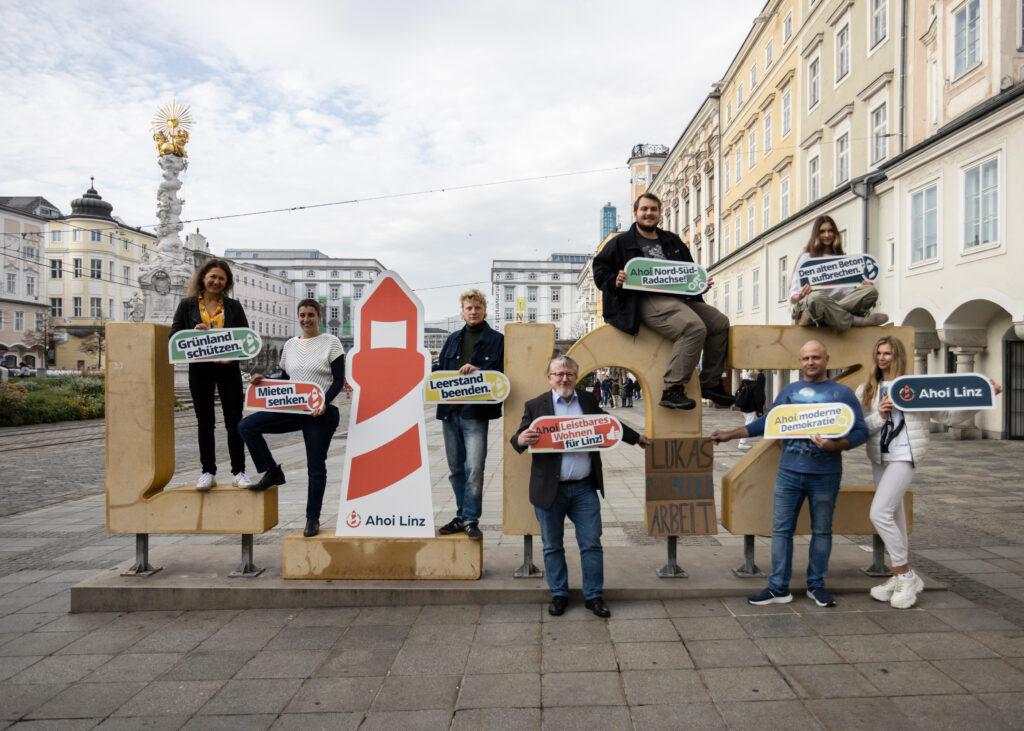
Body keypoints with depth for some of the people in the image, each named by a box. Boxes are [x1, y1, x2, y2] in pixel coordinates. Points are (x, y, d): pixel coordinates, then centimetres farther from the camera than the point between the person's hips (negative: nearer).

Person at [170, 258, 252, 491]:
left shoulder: (233, 306, 9)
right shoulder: (187, 305, 9)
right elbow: (174, 336, 5)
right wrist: (194, 333, -15)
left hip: (228, 369, 0)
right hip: (199, 369, 1)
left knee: (234, 420, -1)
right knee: (205, 422, 6)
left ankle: (239, 472, 7)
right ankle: (208, 472, 14)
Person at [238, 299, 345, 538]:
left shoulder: (331, 343, -2)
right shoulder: (290, 345, 12)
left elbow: (339, 380, -6)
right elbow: (285, 378, 17)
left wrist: (324, 402, -22)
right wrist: (263, 380, -2)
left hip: (320, 413, -5)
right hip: (292, 410, 5)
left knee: (316, 467, 1)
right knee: (246, 426, -11)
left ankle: (313, 519, 16)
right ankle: (272, 473, 3)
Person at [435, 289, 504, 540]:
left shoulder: (496, 340, 3)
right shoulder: (453, 339, 18)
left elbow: (501, 374, -5)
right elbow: (440, 368, 19)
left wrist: (478, 370, -18)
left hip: (475, 413, -5)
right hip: (449, 411, 5)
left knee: (474, 468, -10)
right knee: (455, 469, 12)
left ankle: (471, 519, 1)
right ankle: (462, 515, 23)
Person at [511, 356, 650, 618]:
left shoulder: (588, 401, 9)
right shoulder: (535, 405, -1)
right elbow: (517, 439, -2)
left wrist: (636, 438, 33)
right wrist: (521, 440, -26)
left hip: (584, 488, 2)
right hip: (550, 489, -2)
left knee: (592, 544, 6)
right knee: (552, 546, 10)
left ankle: (594, 596, 20)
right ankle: (559, 594, 27)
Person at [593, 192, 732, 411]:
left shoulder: (672, 241, 28)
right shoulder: (621, 243, 12)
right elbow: (600, 270, 6)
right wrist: (615, 282, -16)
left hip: (678, 298, 8)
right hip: (646, 300, -7)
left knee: (720, 322, -1)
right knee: (695, 327, -31)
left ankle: (710, 383, 9)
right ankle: (672, 390, -30)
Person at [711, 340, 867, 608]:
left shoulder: (842, 393, 3)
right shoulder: (789, 391, 11)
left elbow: (861, 431, -1)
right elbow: (767, 422, 16)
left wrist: (834, 446, -19)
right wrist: (730, 435, 12)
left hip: (825, 475, -2)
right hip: (789, 472, 2)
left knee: (821, 531, 10)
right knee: (781, 529, 2)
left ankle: (816, 586, 25)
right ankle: (778, 588, 10)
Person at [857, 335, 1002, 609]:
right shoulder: (866, 391, 9)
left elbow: (948, 414, -3)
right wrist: (879, 417, -13)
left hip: (904, 456, -5)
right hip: (878, 458, 5)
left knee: (879, 513, -16)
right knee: (894, 516, 13)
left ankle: (905, 576, 0)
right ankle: (903, 577, 26)